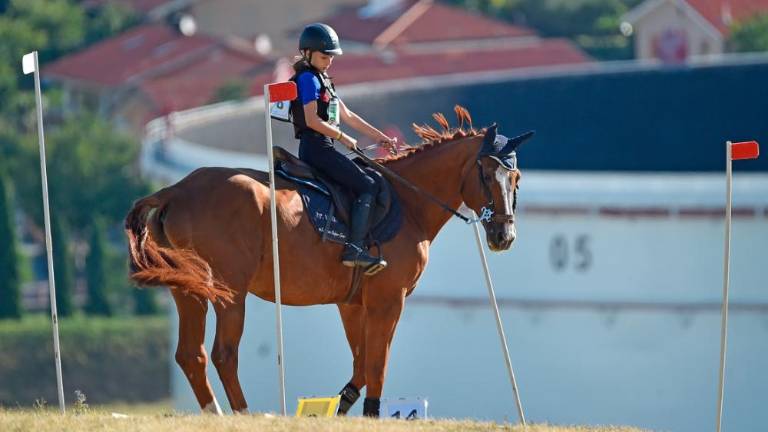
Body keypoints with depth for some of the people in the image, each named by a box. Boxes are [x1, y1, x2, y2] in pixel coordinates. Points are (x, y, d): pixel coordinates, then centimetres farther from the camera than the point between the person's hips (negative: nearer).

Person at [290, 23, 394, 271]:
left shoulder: (322, 79, 22)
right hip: (316, 147, -10)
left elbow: (347, 116, 23)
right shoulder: (308, 79, -8)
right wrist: (343, 138, -12)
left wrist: (379, 137, 19)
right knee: (367, 186, -15)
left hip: (321, 148, 10)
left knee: (367, 183, 13)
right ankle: (354, 249, -26)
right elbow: (312, 120, -18)